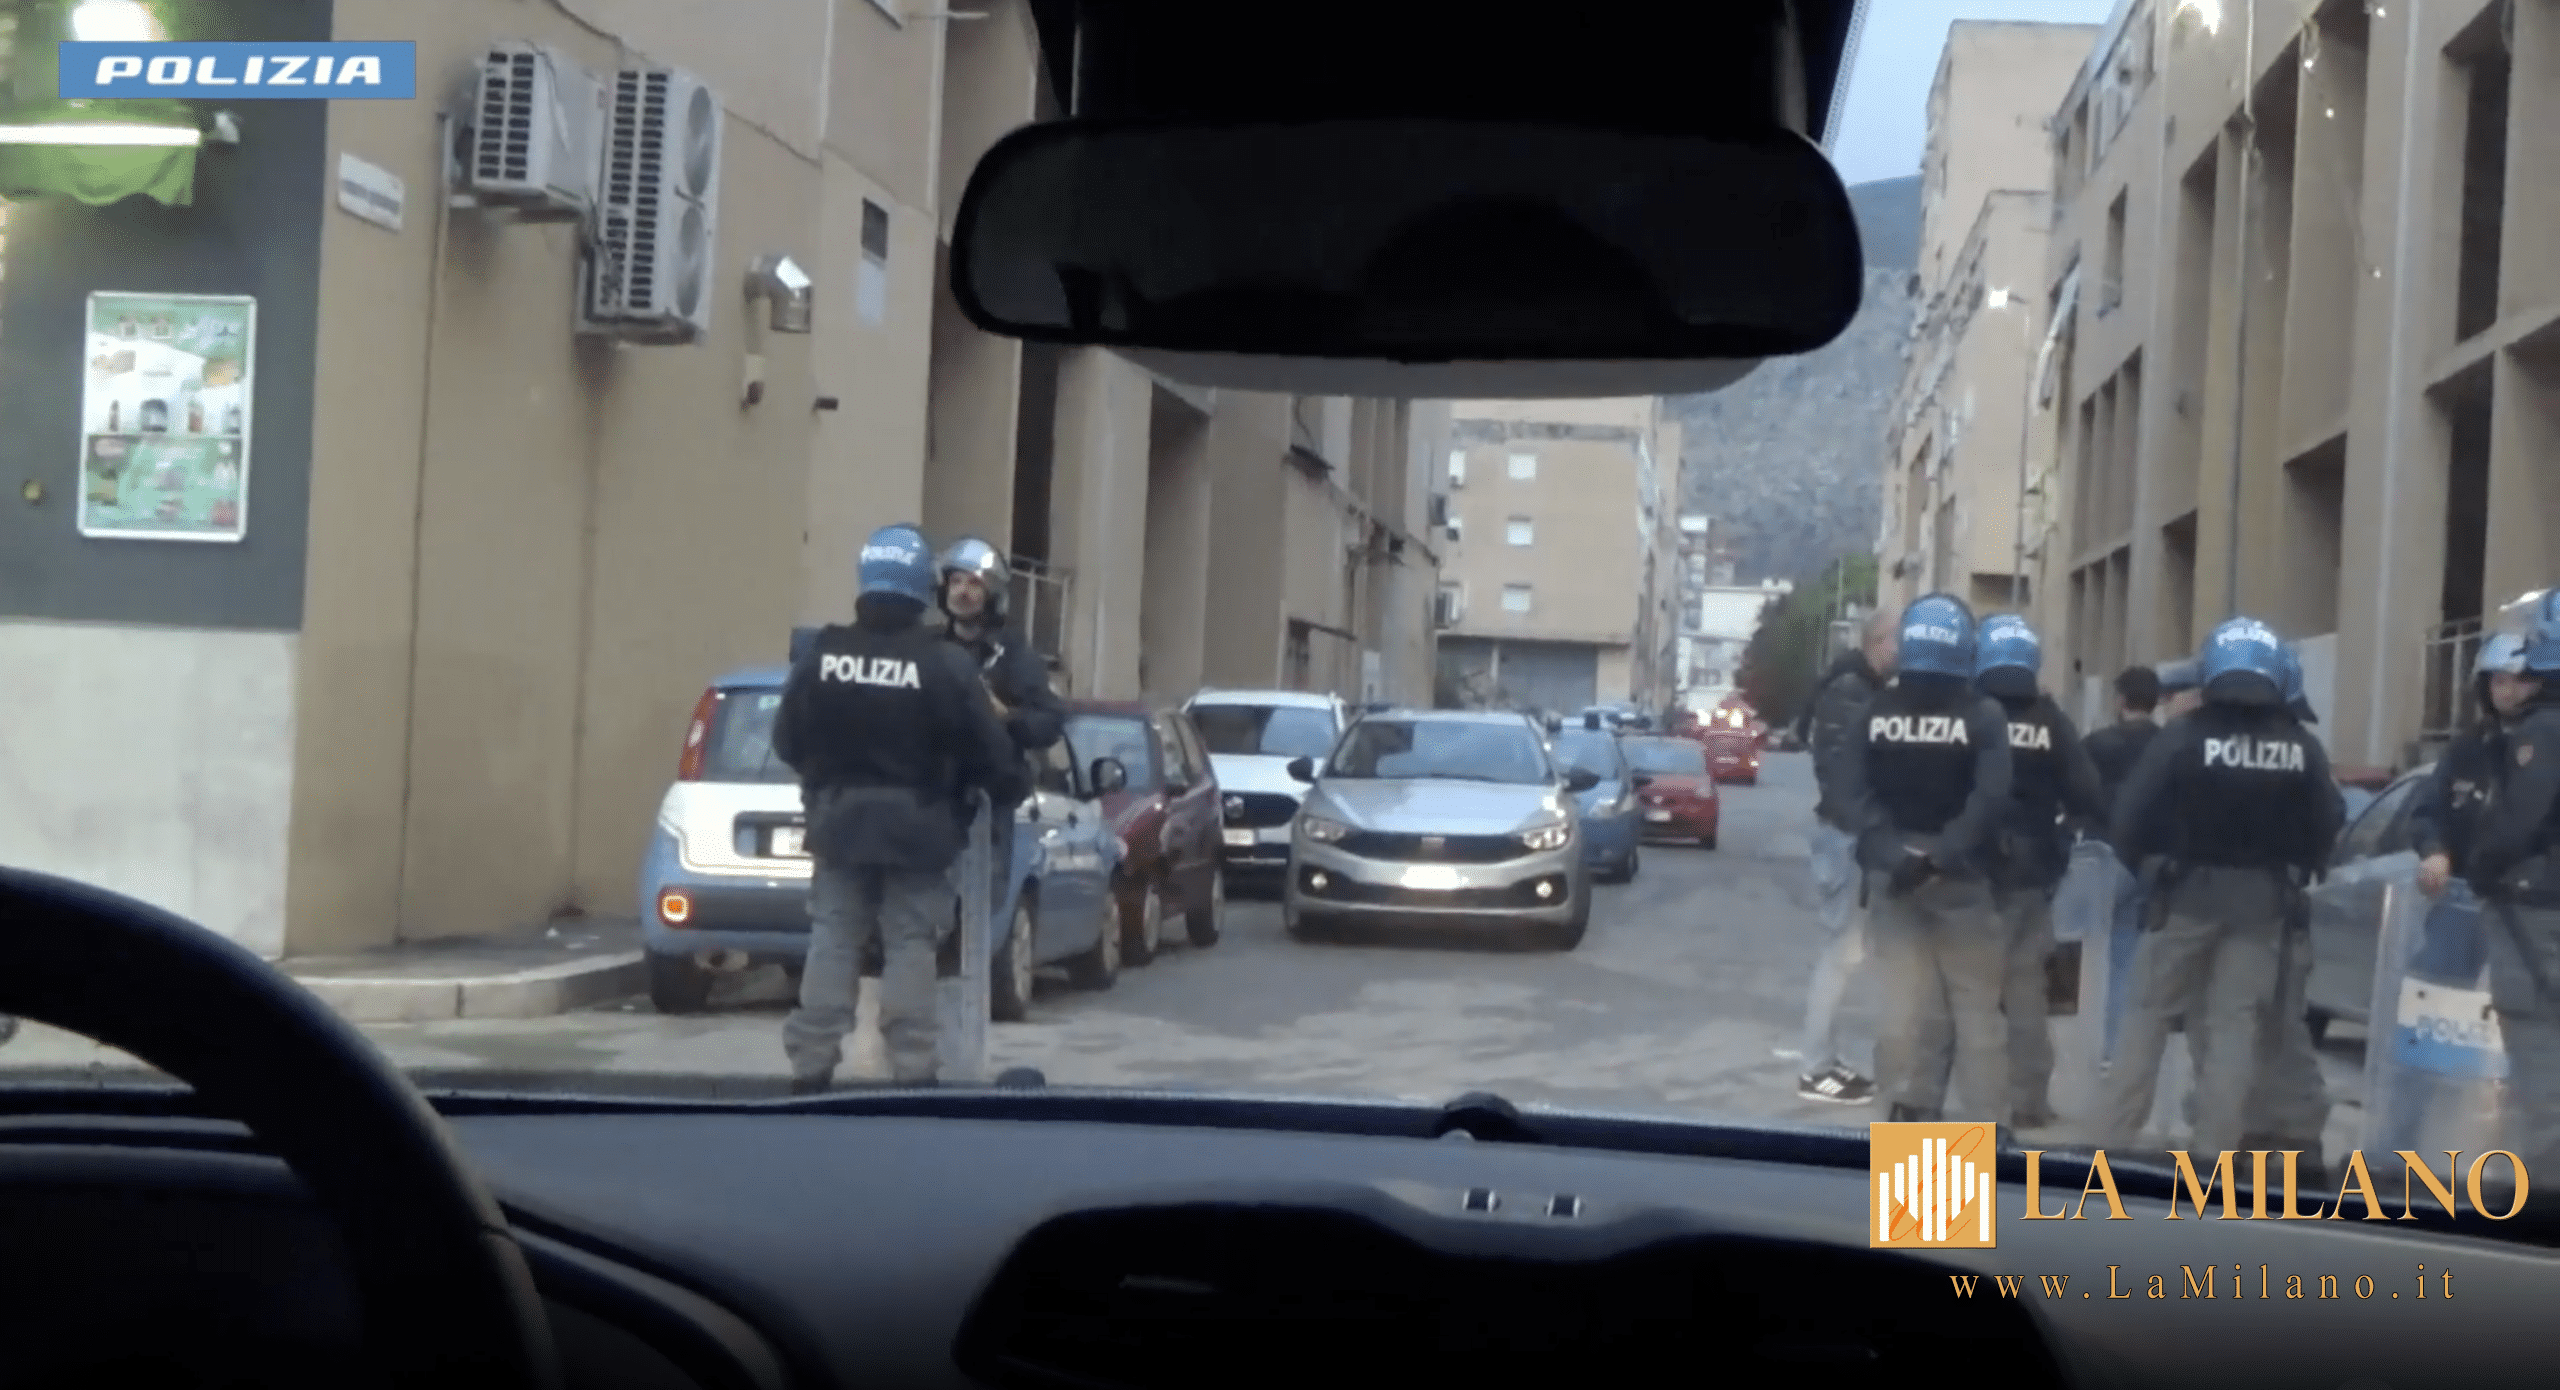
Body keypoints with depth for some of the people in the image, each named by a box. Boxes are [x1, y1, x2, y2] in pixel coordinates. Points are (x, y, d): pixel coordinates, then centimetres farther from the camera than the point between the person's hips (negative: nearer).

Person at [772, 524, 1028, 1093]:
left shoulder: (822, 656, -4)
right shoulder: (945, 664, -14)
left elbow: (787, 742, 6)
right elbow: (990, 752, -9)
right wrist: (1010, 791, 12)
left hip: (839, 821, 3)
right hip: (916, 829, -3)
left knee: (831, 943, 9)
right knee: (910, 948, 3)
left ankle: (811, 1068, 8)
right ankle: (911, 1071, 3)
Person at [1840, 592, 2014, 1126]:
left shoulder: (1876, 710, 2)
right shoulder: (1983, 716, -6)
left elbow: (1854, 788, -9)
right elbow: (1989, 797, -19)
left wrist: (1890, 849, -15)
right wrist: (1942, 854, -20)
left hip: (1892, 871, 3)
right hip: (1959, 877, -2)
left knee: (1903, 998, 8)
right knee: (1977, 1005, 4)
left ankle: (1908, 1107, 7)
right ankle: (1988, 1123, 3)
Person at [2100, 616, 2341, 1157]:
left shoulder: (2184, 736, -13)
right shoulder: (2302, 748, -2)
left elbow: (2131, 816, -14)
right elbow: (2326, 826, 3)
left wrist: (2146, 866, 4)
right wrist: (2290, 878, 17)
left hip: (2188, 893, -2)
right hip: (2260, 902, 2)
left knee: (2148, 1015, 7)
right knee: (2237, 1025, 6)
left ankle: (2115, 1137, 6)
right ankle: (2214, 1149, 4)